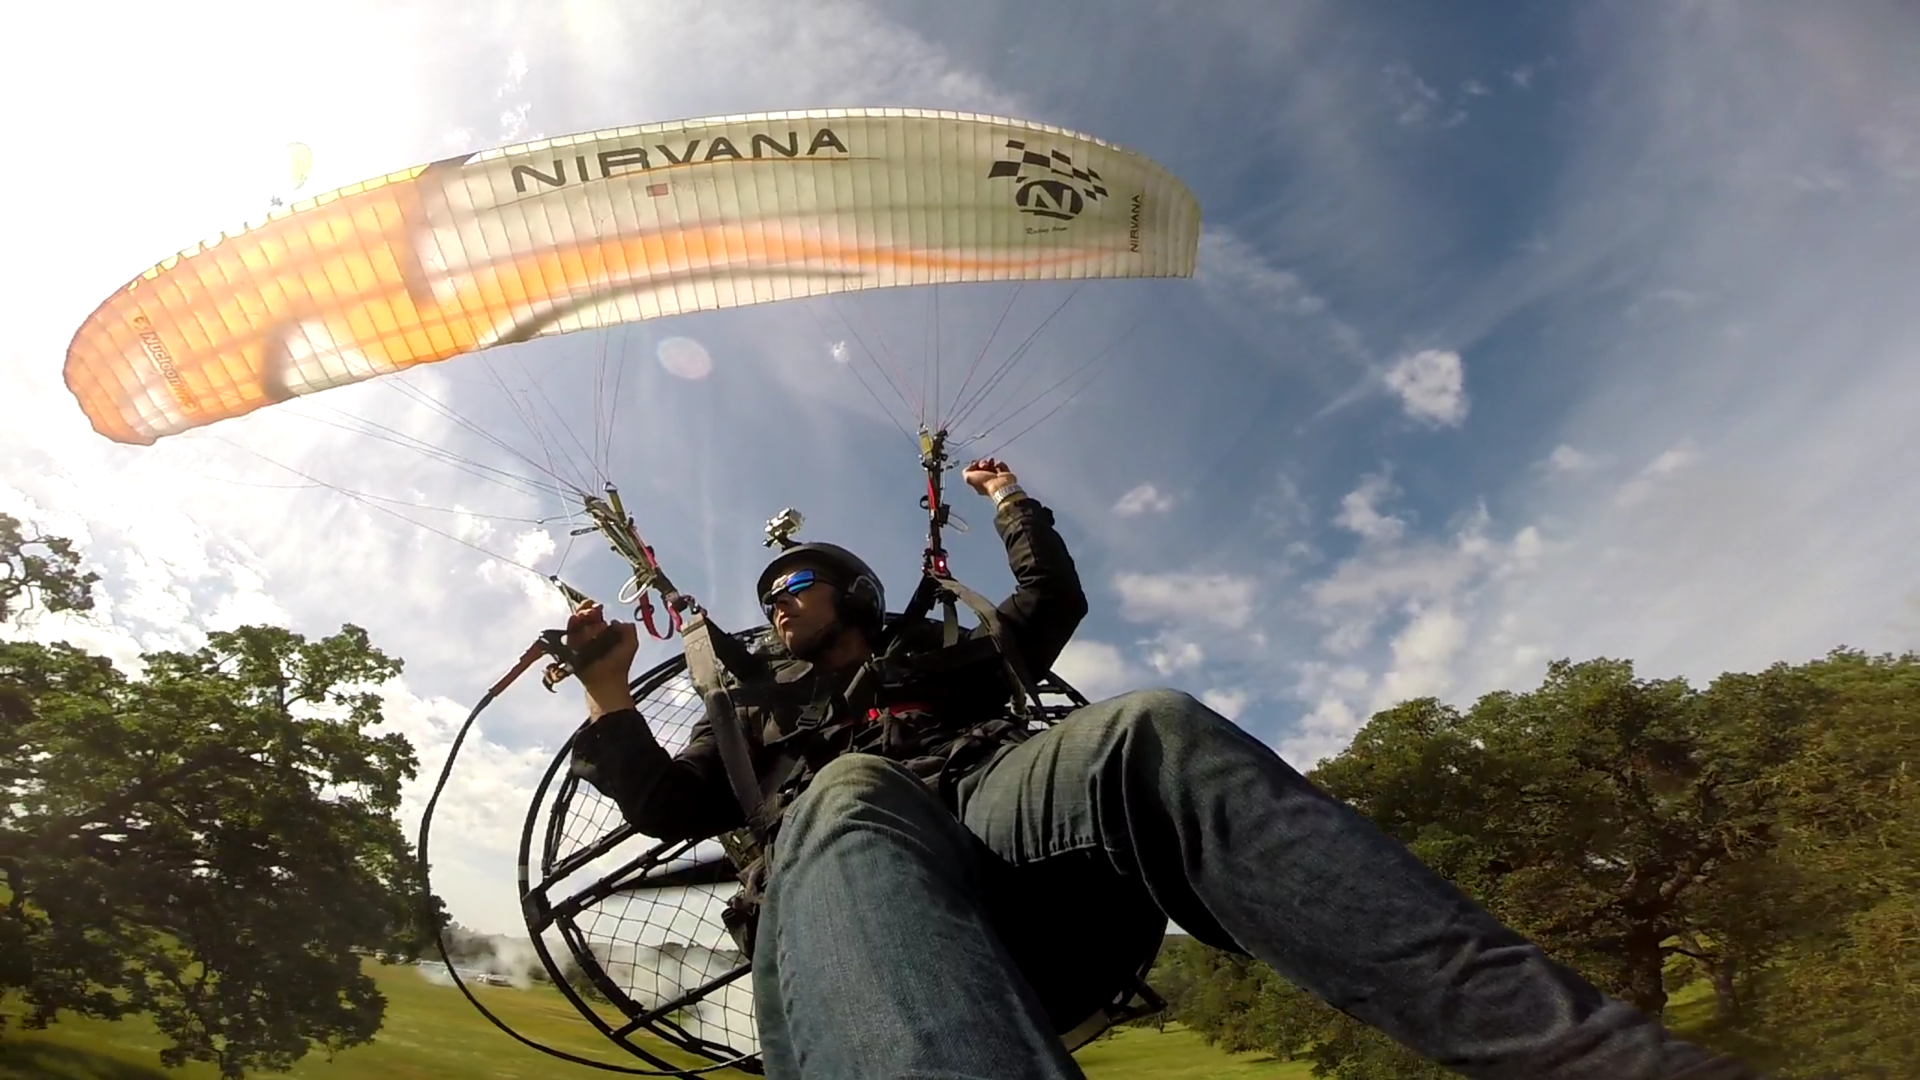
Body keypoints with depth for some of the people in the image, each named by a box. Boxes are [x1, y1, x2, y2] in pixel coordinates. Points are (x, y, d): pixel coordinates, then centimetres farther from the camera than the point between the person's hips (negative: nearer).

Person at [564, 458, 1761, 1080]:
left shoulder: (940, 657, 39)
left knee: (1146, 730, -33)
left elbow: (1058, 599, 41)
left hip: (1007, 801, 1)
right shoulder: (758, 710, 38)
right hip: (861, 850, 0)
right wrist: (610, 699, 12)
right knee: (848, 795, -40)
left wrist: (1014, 506, 40)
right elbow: (666, 805, 25)